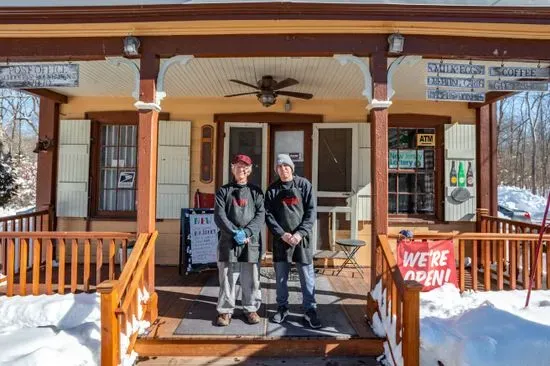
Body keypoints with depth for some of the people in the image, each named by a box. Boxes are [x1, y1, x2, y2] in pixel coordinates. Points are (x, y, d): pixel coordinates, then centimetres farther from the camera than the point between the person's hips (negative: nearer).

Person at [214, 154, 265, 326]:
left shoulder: (255, 191, 10)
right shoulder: (223, 191, 8)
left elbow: (261, 215, 0)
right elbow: (219, 216, -2)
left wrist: (247, 232, -14)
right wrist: (235, 233, -13)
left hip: (251, 241, 1)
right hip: (228, 241, 0)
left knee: (251, 279, 6)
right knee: (227, 277, 4)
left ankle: (251, 309, 22)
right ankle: (225, 311, 18)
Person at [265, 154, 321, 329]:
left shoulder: (304, 185, 1)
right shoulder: (272, 190, 5)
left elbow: (311, 211, -3)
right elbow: (268, 215, 0)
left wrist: (300, 233, -13)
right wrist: (282, 234, -12)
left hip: (302, 237, -1)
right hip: (281, 238, 2)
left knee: (307, 276, 3)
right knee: (280, 276, 10)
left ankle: (310, 310, 15)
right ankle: (282, 308, 25)